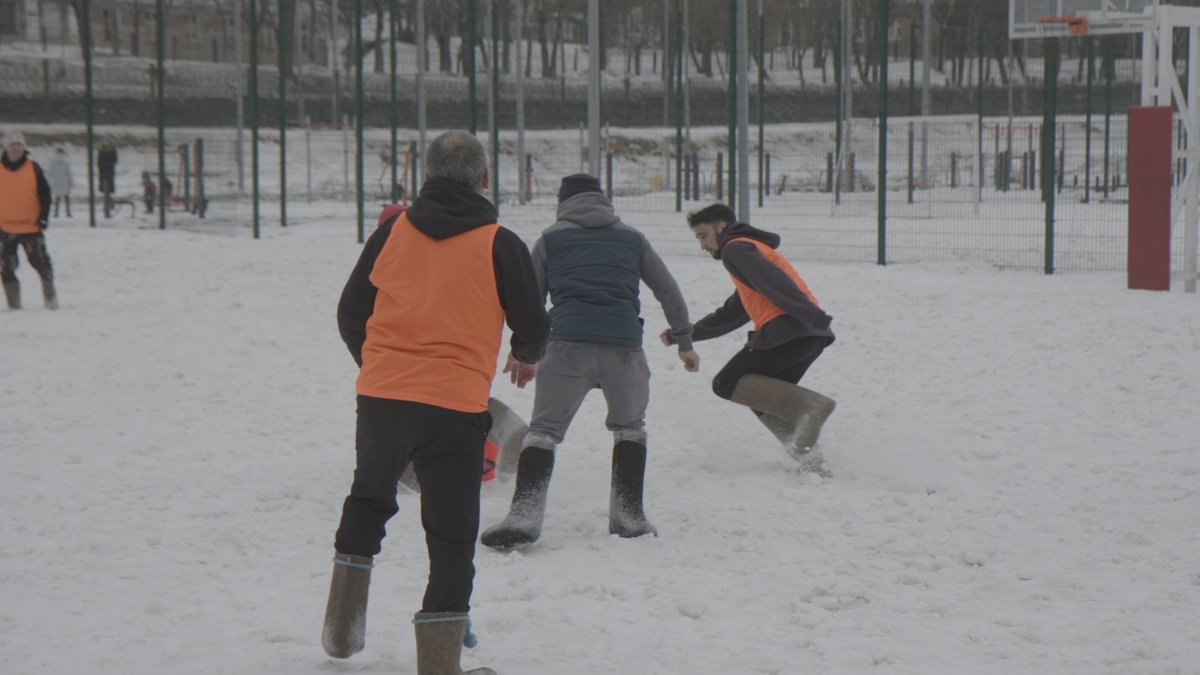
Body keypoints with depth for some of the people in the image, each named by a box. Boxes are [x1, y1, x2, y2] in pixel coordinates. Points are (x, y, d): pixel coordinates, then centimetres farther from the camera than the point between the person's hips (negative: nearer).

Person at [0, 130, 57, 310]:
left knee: (41, 262, 2)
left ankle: (50, 294, 24)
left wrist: (43, 217, -7)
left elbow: (45, 194, 1)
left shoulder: (33, 168, -2)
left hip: (31, 227, -1)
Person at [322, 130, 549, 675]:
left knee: (368, 501, 26)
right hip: (454, 406, -3)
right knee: (451, 534, 5)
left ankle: (341, 631, 28)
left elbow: (350, 313, 11)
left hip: (379, 398, 3)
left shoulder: (392, 231, 4)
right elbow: (534, 327, 4)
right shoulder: (498, 244, -4)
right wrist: (525, 357, 27)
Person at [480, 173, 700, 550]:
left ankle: (524, 516, -12)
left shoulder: (551, 239, 18)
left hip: (569, 342, -1)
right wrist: (684, 341, 29)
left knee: (544, 430, 3)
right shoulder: (631, 238, 22)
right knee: (629, 426, 21)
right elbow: (668, 292, 21)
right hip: (624, 343, 1)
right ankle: (628, 516, 15)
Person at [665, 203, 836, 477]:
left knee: (727, 384, -3)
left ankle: (810, 405, -20)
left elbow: (775, 282, -15)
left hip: (787, 329, -9)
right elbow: (730, 315, 42)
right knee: (763, 398, 19)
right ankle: (813, 463, 2)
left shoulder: (736, 248, 4)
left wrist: (810, 314, -28)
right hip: (814, 334, 9)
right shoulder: (755, 248, 35)